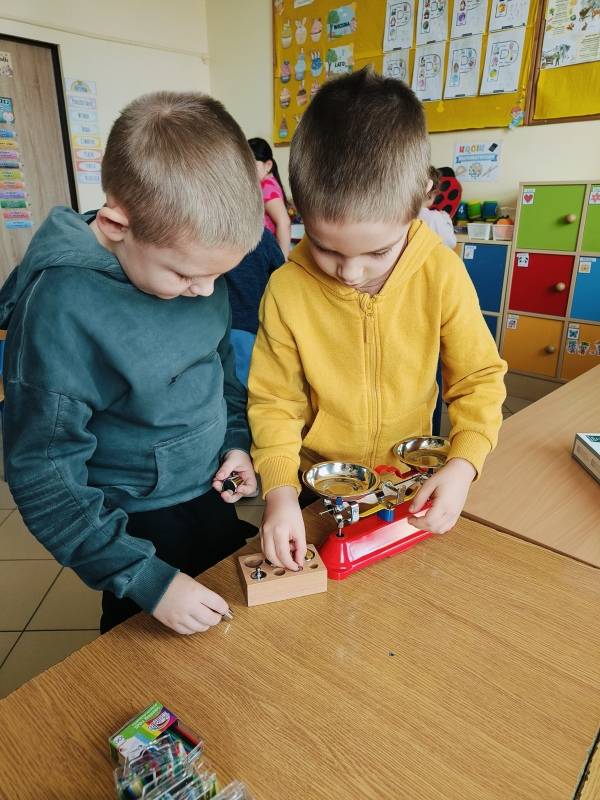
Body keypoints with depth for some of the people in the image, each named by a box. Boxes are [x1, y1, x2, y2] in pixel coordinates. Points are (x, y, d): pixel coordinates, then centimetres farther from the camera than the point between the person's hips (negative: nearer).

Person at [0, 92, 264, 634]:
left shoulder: (194, 261, -8)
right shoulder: (60, 308, -28)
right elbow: (44, 477, -22)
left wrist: (236, 438, -2)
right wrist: (146, 579, -23)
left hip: (213, 497, 6)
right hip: (139, 525, -5)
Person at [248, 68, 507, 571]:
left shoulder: (443, 275, -18)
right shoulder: (286, 289, -20)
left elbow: (479, 378, -9)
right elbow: (274, 400, -12)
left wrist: (463, 464, -23)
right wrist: (280, 490, -23)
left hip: (410, 481, 1)